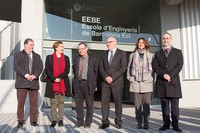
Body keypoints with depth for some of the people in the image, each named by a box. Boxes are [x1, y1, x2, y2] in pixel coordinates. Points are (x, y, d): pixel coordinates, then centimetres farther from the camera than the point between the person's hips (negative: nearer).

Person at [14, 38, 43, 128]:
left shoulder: (37, 56, 19)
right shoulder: (18, 55, 10)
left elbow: (40, 67, 6)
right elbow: (16, 66, -5)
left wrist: (34, 75, -12)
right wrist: (26, 75, -17)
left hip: (34, 82, 2)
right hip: (22, 82, -2)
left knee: (34, 103, 2)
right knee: (21, 102, 1)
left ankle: (33, 120, 11)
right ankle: (20, 121, 12)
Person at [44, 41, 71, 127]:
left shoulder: (66, 58, 9)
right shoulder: (49, 57, 5)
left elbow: (67, 70, 0)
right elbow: (47, 69, -4)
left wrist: (59, 77, -14)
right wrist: (54, 79, -16)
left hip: (63, 83, 1)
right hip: (52, 83, -1)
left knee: (61, 101, 4)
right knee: (53, 102, 2)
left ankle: (61, 120, 10)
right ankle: (54, 120, 9)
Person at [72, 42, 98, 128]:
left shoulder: (92, 60, 3)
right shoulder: (76, 60, 12)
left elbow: (95, 72, 3)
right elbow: (74, 71, 15)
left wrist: (93, 84, -3)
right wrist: (75, 81, 4)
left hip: (88, 83, -3)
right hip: (78, 83, 3)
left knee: (89, 104, 4)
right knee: (78, 104, 8)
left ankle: (88, 123, 15)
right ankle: (80, 122, 20)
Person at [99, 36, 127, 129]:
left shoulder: (122, 53, 3)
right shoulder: (104, 54, 14)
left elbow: (123, 68, -6)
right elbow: (101, 67, 9)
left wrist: (112, 78, -13)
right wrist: (106, 77, -9)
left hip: (117, 81, -3)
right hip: (105, 81, 3)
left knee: (118, 102, 3)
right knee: (104, 102, 0)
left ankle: (118, 121, 15)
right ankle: (105, 122, 8)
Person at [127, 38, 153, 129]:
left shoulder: (150, 55, 9)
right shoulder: (133, 55, 12)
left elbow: (153, 68, 7)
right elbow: (129, 67, 12)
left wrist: (150, 78, -2)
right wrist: (130, 78, 4)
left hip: (147, 82, -1)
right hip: (136, 83, 1)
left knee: (146, 104, -2)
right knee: (137, 104, 2)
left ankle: (146, 123, 5)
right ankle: (139, 123, 9)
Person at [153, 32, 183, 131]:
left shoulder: (178, 52, 12)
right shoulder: (158, 53, 15)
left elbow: (179, 65, -1)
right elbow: (155, 67, 3)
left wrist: (170, 75, -13)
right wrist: (164, 74, -14)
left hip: (174, 82, -1)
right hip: (161, 83, 1)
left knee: (174, 106, 0)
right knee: (164, 106, 5)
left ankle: (175, 125, 7)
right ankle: (166, 124, 11)